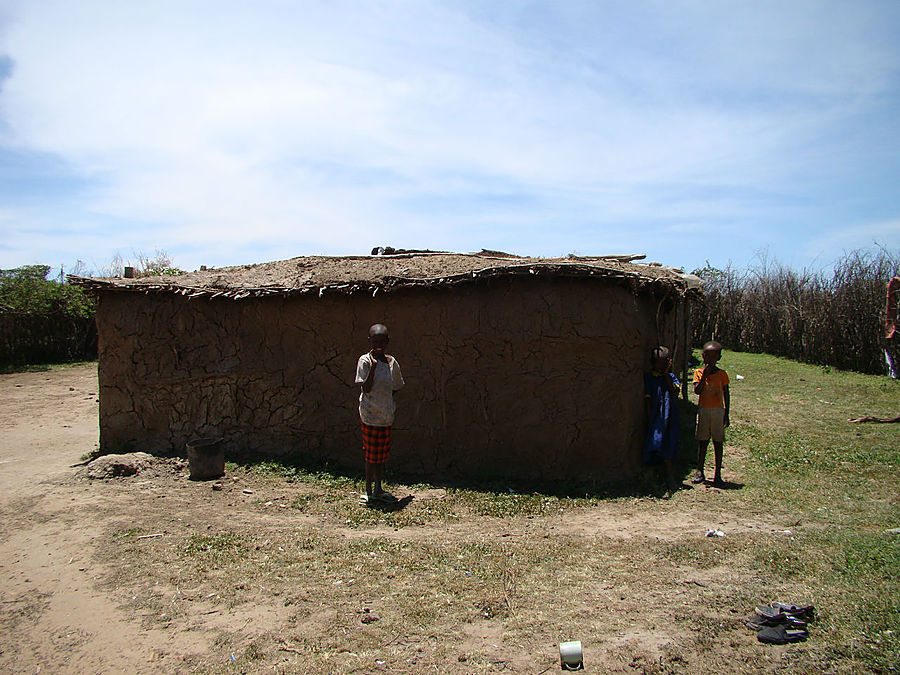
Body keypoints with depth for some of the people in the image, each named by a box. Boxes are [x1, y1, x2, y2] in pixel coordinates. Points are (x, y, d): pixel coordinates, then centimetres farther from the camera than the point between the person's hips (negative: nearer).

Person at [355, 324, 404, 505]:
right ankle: (369, 491, 15)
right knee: (372, 455, 1)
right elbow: (366, 389, -18)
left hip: (387, 414, 5)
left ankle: (378, 488, 26)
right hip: (370, 415, -5)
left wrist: (384, 399, 7)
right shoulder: (365, 361, -9)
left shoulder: (391, 362, 5)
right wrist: (373, 366, -25)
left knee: (382, 454, 13)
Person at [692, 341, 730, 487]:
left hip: (718, 410, 0)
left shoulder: (722, 374, 1)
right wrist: (705, 375, -16)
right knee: (702, 441, 5)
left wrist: (726, 414, 2)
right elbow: (697, 391, -11)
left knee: (718, 442, 2)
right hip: (703, 410, 0)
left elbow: (726, 395, 5)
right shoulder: (699, 372, 1)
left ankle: (718, 474, 9)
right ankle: (699, 472, 12)